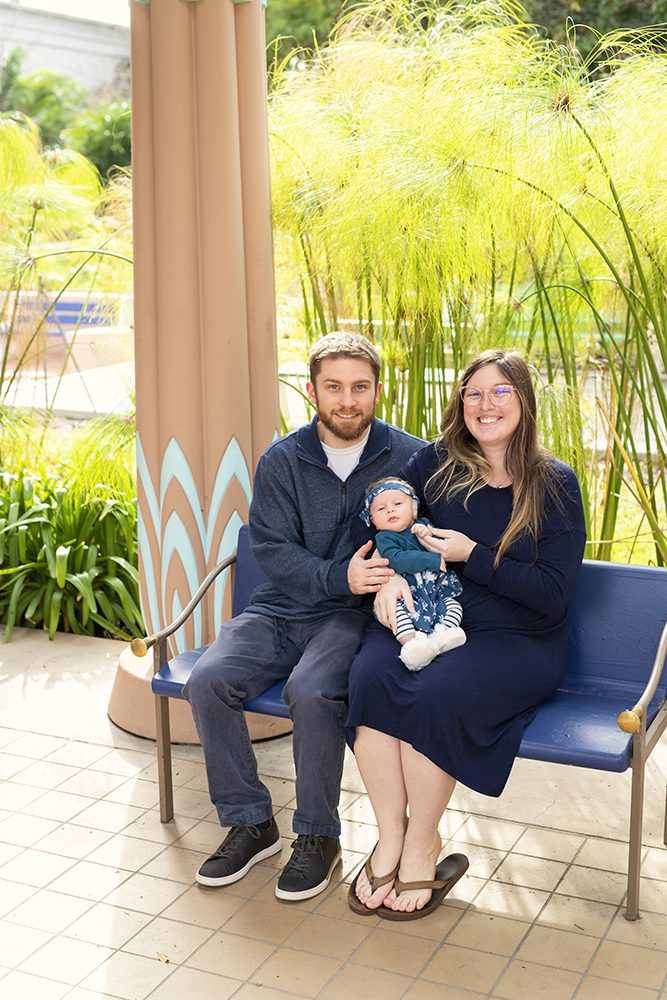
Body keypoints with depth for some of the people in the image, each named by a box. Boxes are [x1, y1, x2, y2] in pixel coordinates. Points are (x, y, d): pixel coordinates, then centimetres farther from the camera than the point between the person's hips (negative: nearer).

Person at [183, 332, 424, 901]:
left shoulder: (409, 458, 0)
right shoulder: (282, 460, 3)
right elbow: (272, 548, -5)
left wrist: (392, 581, -20)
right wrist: (339, 576, -21)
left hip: (355, 615, -3)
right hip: (282, 609, 3)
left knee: (311, 691, -31)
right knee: (208, 681, -20)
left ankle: (318, 837, -8)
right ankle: (251, 823, -1)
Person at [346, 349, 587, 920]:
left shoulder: (555, 484, -3)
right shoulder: (437, 462, 6)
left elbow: (553, 593, -9)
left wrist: (473, 556, -13)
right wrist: (389, 574, -7)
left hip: (521, 642, -3)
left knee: (435, 694, -32)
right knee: (370, 676, -29)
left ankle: (422, 844, -11)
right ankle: (390, 837, -16)